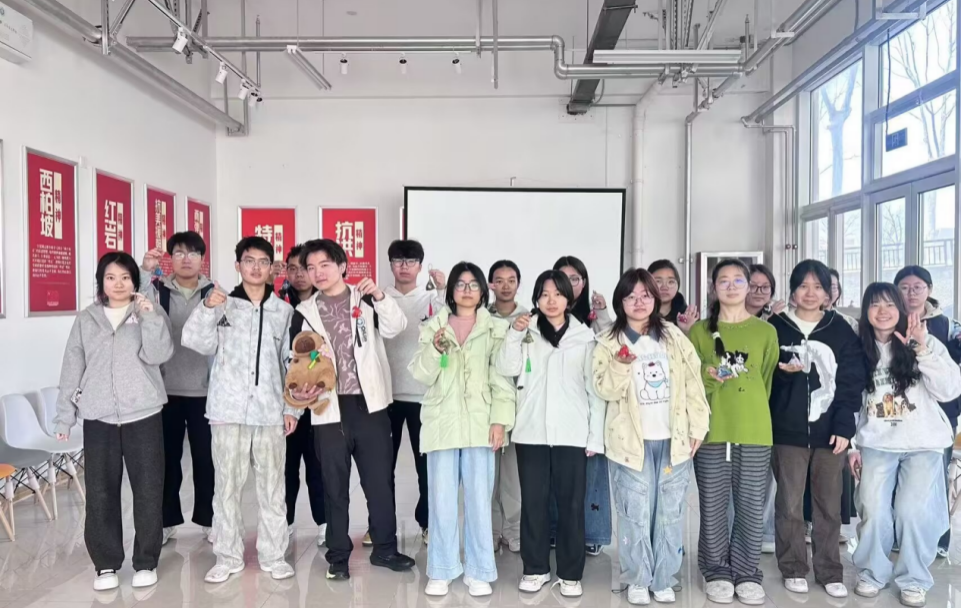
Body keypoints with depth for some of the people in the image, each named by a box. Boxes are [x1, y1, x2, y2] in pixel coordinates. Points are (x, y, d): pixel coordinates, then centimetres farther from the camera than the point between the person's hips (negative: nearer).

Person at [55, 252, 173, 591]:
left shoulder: (150, 313, 3)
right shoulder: (86, 319, 9)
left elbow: (159, 355, -11)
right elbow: (72, 369, 10)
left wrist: (149, 316, -19)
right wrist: (64, 415, 8)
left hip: (143, 415, -2)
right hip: (98, 418, 2)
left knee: (148, 491, 2)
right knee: (101, 493, 6)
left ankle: (146, 562, 17)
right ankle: (106, 564, 20)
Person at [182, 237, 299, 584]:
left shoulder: (284, 311, 8)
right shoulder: (222, 305, 5)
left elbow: (292, 363, 9)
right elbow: (197, 343, -8)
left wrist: (292, 407, 5)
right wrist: (207, 308, -21)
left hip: (270, 411, 1)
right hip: (228, 409, -1)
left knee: (272, 487, 7)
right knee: (227, 485, 6)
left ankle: (274, 556, 18)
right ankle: (228, 557, 18)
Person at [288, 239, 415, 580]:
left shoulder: (366, 299, 5)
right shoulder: (304, 312, 8)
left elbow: (395, 328, -10)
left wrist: (380, 297, -25)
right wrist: (300, 390, -10)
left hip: (369, 405, -1)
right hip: (329, 410, 1)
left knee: (380, 479, 6)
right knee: (335, 485, 8)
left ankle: (385, 549, 21)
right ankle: (338, 555, 20)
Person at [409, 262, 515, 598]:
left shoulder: (496, 328, 5)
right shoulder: (433, 327, 8)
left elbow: (502, 379, 0)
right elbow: (422, 375, 2)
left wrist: (500, 420, -8)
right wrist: (435, 349, -16)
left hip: (479, 423, -1)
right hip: (442, 422, 1)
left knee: (479, 499, 4)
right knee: (441, 499, 5)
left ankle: (478, 572, 17)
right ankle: (442, 571, 18)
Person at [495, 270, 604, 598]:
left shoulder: (585, 336, 5)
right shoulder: (527, 332, 8)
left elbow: (595, 389, 3)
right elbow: (507, 370, -5)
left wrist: (596, 435, -1)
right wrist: (514, 334, -15)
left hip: (572, 433, -1)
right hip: (531, 432, 1)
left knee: (571, 504, 4)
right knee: (533, 501, 7)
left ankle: (570, 574, 17)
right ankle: (535, 568, 21)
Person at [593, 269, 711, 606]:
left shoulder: (674, 336, 4)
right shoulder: (609, 342, -2)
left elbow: (693, 382, 5)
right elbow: (605, 391, -9)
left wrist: (698, 426, 2)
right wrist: (621, 365, -26)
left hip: (673, 439, 2)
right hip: (632, 442, -2)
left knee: (670, 513, 10)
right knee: (635, 514, 4)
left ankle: (664, 580, 24)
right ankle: (638, 580, 20)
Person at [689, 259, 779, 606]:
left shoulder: (766, 331, 8)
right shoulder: (700, 331, 6)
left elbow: (770, 381, 13)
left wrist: (751, 413, 9)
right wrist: (708, 375, -12)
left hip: (755, 432, 1)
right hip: (711, 432, -1)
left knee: (752, 508, 5)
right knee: (713, 507, 4)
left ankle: (747, 573, 20)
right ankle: (717, 573, 19)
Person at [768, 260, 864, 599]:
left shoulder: (841, 330, 4)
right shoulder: (775, 328, 1)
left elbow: (852, 382, 1)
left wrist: (844, 427, -6)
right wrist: (782, 372, -20)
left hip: (830, 431, 1)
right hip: (788, 431, -1)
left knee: (829, 505, 9)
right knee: (789, 504, 5)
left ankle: (830, 572, 23)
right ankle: (793, 569, 20)